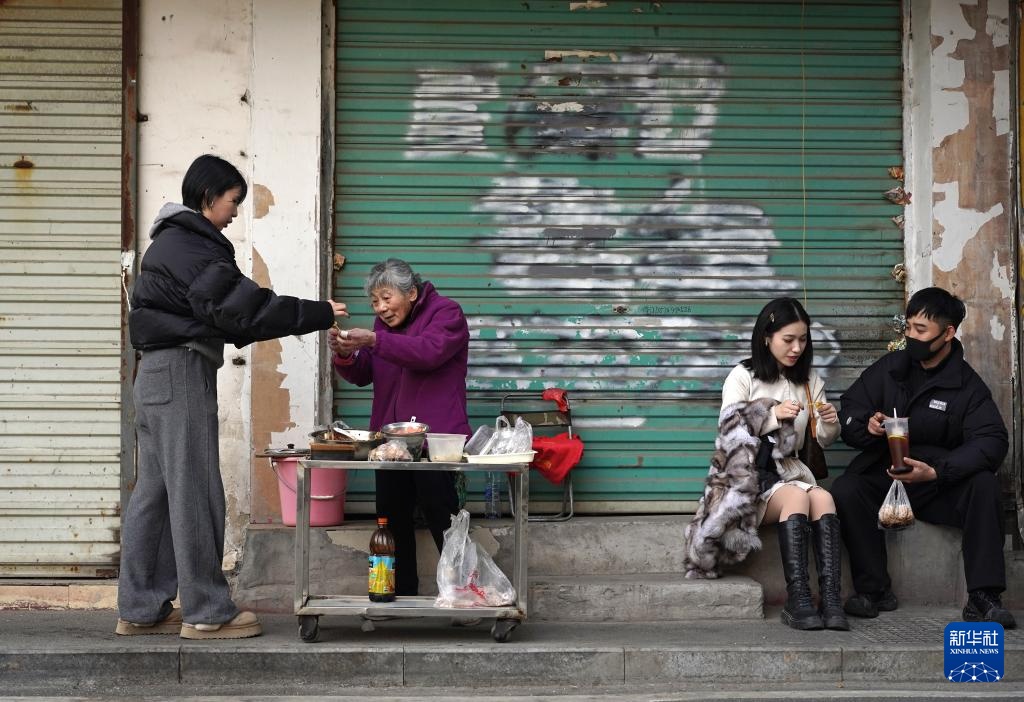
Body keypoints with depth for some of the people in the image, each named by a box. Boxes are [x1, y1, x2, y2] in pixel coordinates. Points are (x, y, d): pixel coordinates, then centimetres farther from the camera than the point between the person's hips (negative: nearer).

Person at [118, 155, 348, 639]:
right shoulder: (189, 245, -12)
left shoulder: (172, 242, 20)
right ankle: (206, 612, 1)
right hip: (182, 374, -10)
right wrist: (320, 313, -12)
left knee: (155, 492, 11)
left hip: (158, 377, 10)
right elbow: (241, 307, -19)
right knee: (195, 492, -5)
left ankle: (141, 610, 16)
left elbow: (219, 317, 21)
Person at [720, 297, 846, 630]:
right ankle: (798, 600, -38)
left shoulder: (809, 379, 13)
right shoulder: (743, 377, 1)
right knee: (797, 497, -33)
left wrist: (830, 424, -7)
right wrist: (772, 416, -21)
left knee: (823, 498, -29)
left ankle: (830, 599, -38)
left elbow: (823, 440, 16)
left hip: (791, 472, 4)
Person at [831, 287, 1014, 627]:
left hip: (939, 485, -1)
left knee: (983, 483, -30)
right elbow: (849, 411, 6)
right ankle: (874, 590, -17)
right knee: (844, 491, -29)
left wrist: (936, 471, -31)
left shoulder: (968, 385, -2)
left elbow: (991, 441, -15)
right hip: (881, 476, 1)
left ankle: (982, 598, -26)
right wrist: (866, 426, -20)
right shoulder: (889, 368, 6)